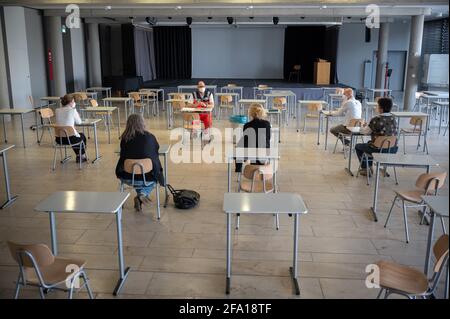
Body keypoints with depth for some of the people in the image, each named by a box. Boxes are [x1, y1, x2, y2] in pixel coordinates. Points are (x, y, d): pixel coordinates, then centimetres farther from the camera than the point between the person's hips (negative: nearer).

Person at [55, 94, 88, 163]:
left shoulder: (57, 110, 3)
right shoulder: (72, 110, -12)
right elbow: (79, 122, 1)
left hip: (58, 139, 5)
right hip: (70, 138, -5)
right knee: (82, 136, 30)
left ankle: (78, 156, 46)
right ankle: (82, 156, 44)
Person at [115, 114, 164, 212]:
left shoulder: (124, 138, -6)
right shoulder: (150, 137, -9)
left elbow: (123, 155, 10)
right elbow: (156, 153, 8)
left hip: (127, 178, 3)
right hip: (147, 178, -3)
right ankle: (143, 194, 7)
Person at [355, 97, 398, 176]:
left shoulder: (376, 119, -19)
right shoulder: (393, 118, 0)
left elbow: (365, 132, -7)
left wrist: (363, 127, 16)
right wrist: (368, 127, 20)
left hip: (379, 149, -7)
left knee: (358, 146, 20)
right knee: (369, 142, 35)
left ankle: (365, 169, 28)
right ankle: (369, 167, 41)